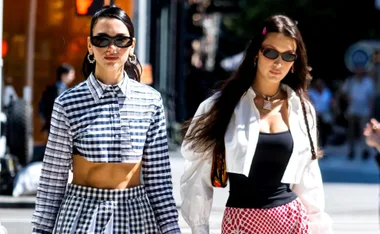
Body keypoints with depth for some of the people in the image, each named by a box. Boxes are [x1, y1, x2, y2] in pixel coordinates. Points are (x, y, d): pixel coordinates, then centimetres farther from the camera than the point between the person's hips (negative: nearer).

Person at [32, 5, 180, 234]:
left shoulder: (151, 101, 0)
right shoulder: (68, 103, -6)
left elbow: (158, 176, 2)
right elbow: (53, 179, -2)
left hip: (136, 215, 2)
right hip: (81, 214, -2)